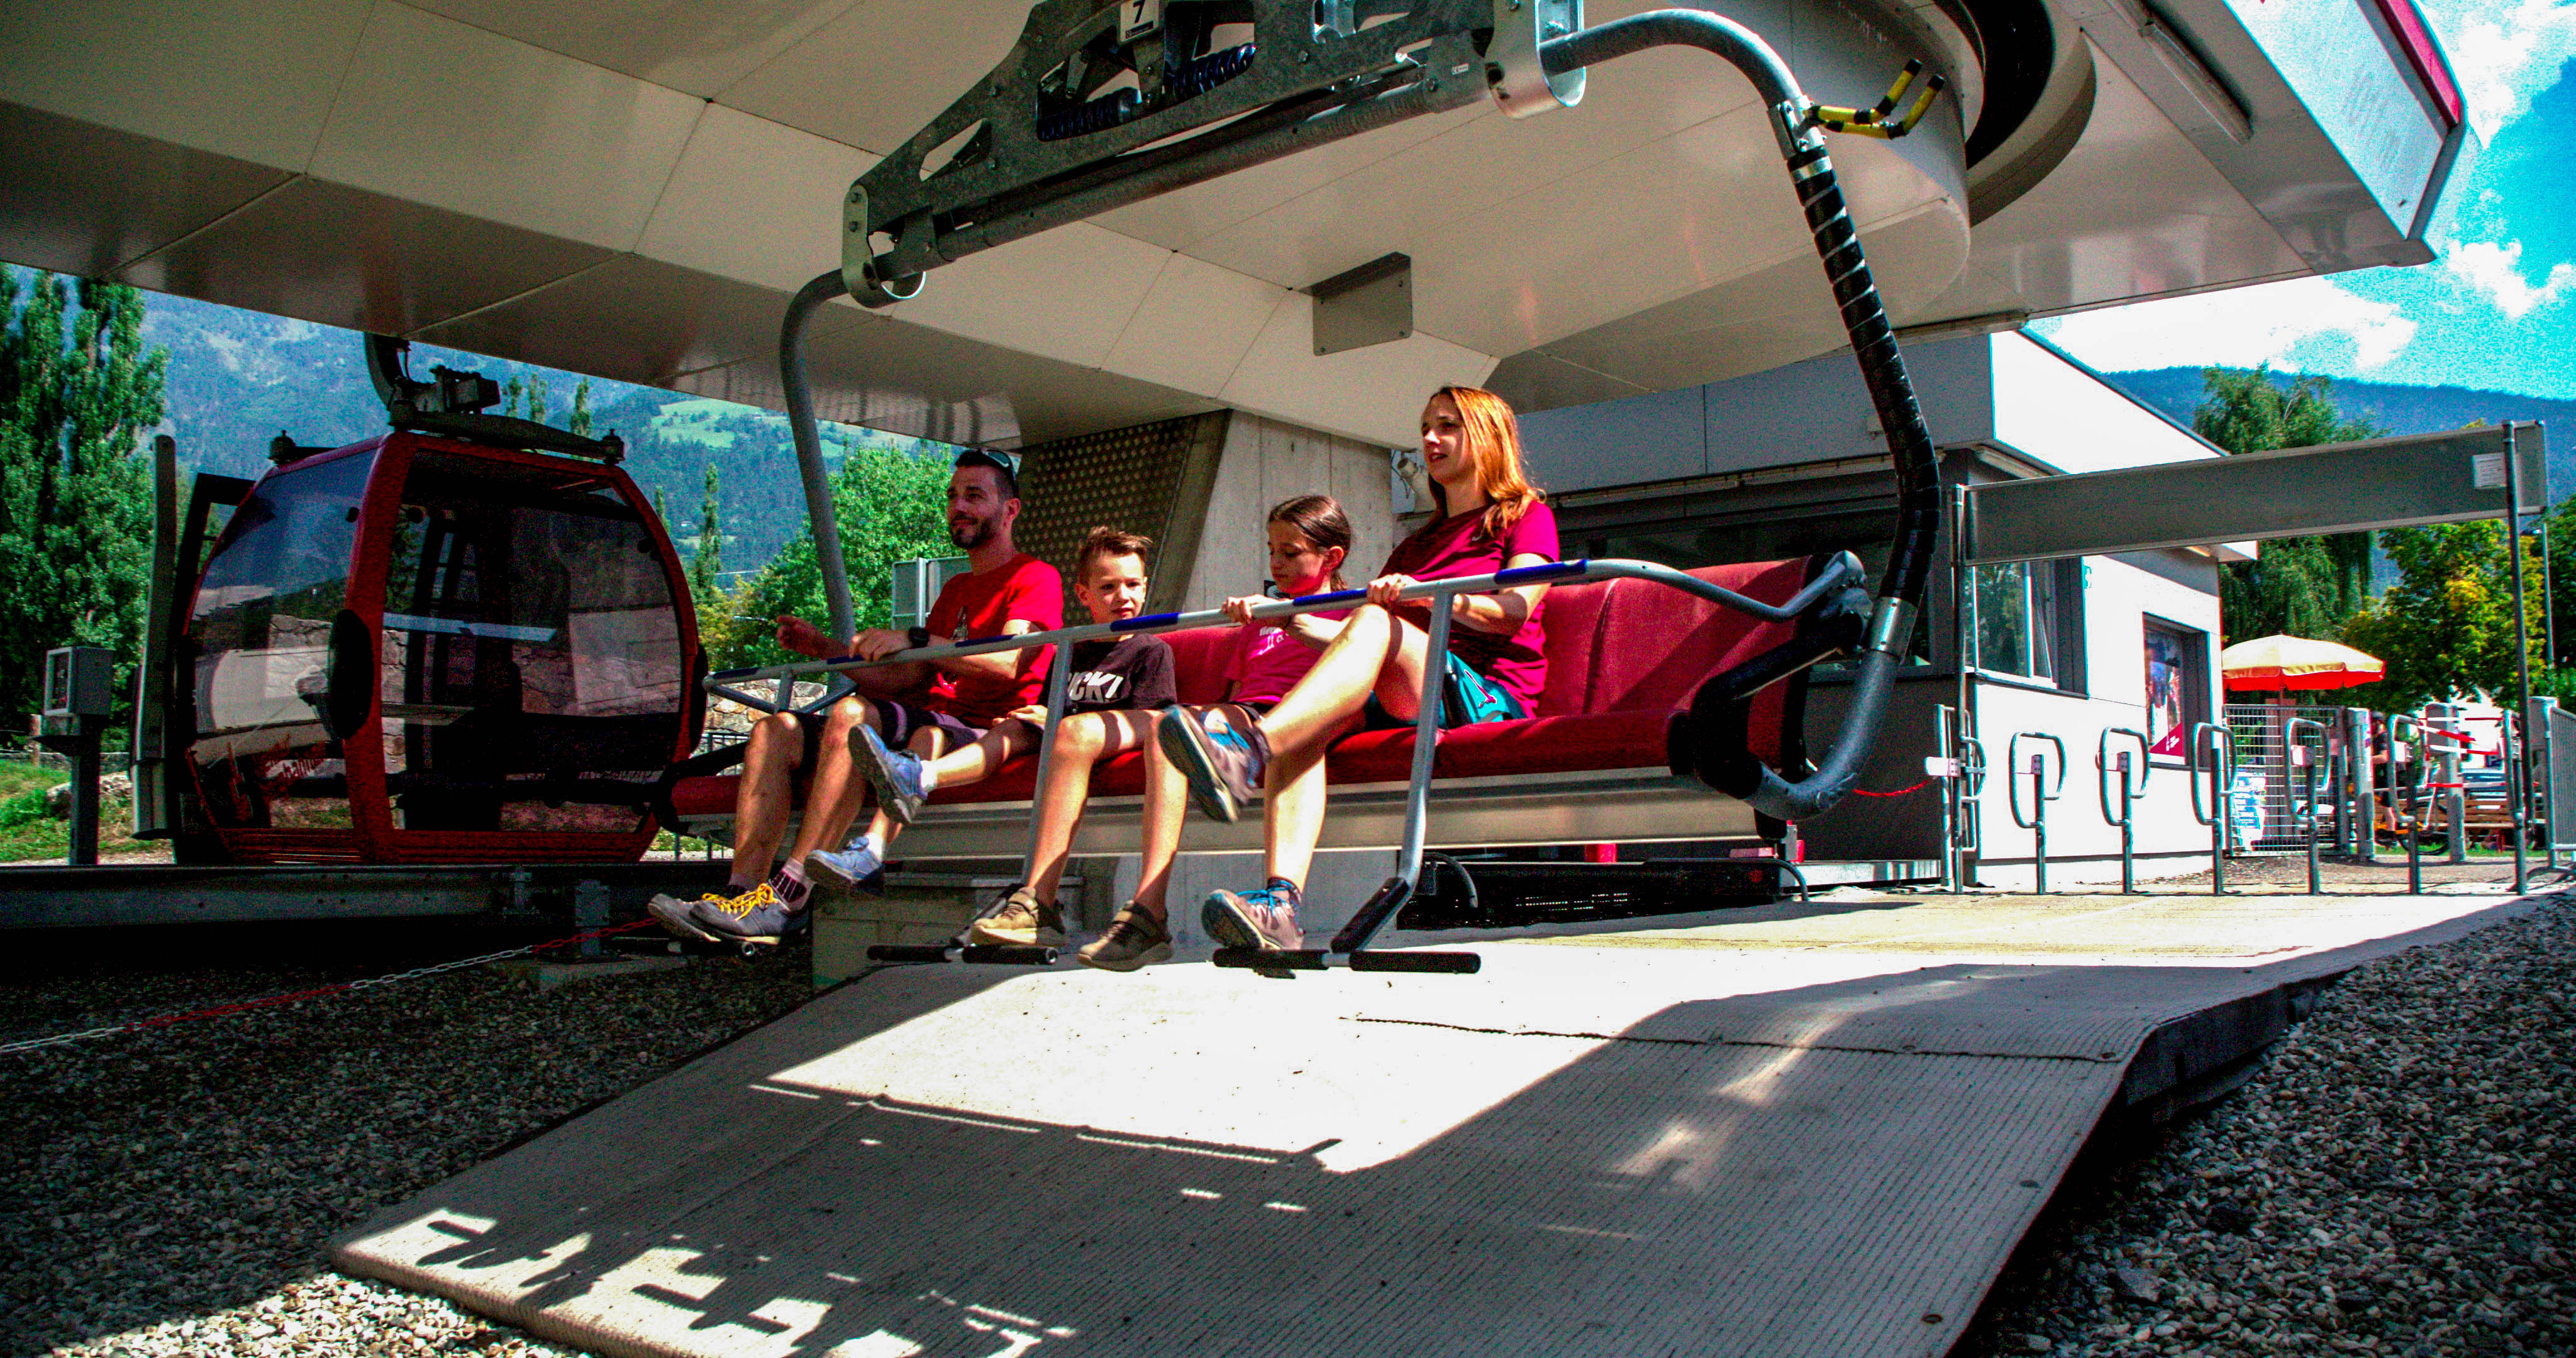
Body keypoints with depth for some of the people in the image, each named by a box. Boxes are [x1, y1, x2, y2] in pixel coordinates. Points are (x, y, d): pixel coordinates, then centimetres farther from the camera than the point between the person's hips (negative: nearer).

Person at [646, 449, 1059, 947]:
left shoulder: (1036, 578, 4)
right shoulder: (955, 591, 31)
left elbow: (1005, 663, -16)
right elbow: (904, 684, 22)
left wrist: (915, 639, -22)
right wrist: (827, 649, 12)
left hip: (982, 735, -8)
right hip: (928, 730, 8)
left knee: (853, 714, -33)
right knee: (776, 731, -8)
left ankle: (786, 899, -36)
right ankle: (742, 890, -23)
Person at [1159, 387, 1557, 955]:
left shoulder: (1527, 515, 15)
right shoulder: (1415, 546, 34)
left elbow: (1515, 609, -6)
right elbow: (1352, 637, 25)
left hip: (1489, 699, -5)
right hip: (1404, 707, 5)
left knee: (1376, 624, -33)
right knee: (1303, 724, -28)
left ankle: (1247, 749, -54)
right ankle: (1280, 902, -45)